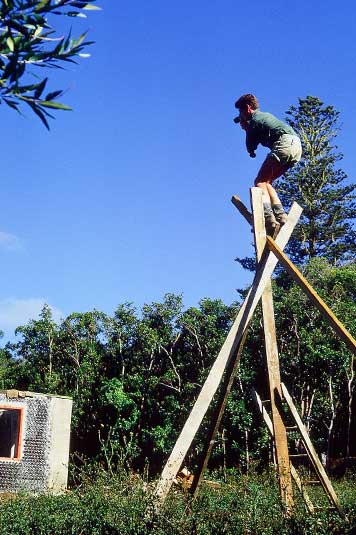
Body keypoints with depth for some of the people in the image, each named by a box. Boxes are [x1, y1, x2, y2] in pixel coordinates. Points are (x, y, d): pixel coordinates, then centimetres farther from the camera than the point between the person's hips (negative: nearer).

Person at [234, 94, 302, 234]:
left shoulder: (254, 120, 4)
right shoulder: (265, 115, 31)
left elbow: (251, 149, 7)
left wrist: (246, 129, 23)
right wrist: (247, 128, 25)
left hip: (284, 143, -9)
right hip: (297, 145, 9)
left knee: (260, 182, -11)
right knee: (266, 182, 15)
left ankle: (268, 218, -30)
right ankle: (280, 214, 3)